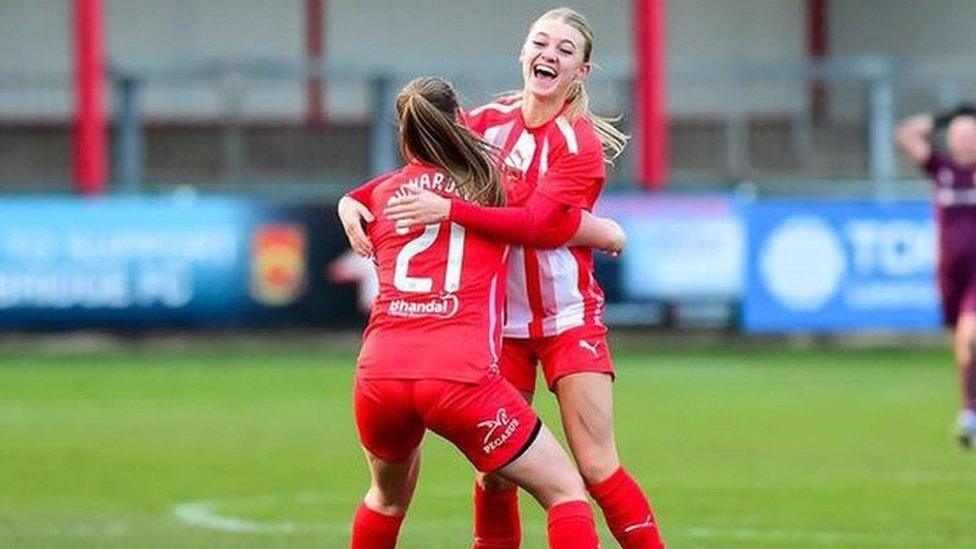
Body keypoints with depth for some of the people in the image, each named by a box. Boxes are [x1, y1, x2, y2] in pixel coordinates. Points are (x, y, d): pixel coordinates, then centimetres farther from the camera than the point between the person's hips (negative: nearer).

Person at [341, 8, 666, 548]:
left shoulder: (581, 142, -12)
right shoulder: (490, 120, 2)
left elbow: (534, 221, -24)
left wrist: (449, 209, -32)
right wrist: (354, 200, -6)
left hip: (569, 318, -4)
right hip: (501, 317, 4)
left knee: (597, 468, -8)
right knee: (495, 469, 1)